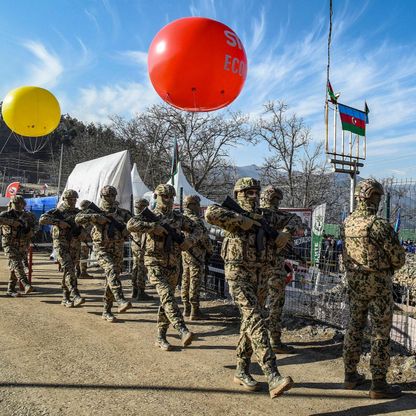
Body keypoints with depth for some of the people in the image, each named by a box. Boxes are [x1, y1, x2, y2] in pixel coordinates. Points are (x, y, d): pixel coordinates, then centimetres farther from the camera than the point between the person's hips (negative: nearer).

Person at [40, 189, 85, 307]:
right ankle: (75, 296, -26)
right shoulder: (57, 212, -1)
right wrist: (58, 222, -23)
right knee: (68, 269, -18)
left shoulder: (78, 213, 12)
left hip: (75, 246, 5)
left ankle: (65, 298, 18)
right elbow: (42, 219, -14)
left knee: (70, 271, 8)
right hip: (61, 245, -5)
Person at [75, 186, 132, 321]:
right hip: (102, 250, -3)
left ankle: (107, 311, 16)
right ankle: (121, 301, -38)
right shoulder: (95, 211, 2)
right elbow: (78, 219, -12)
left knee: (111, 280, 5)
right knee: (111, 271, -29)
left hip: (117, 251, 3)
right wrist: (97, 217, -21)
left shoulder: (122, 213, 9)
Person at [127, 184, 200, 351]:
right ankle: (183, 331, -30)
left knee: (166, 300, 9)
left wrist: (190, 240, -3)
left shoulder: (178, 217, 10)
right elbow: (131, 224, -19)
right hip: (155, 264, -5)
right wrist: (154, 226, -24)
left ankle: (161, 337, 20)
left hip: (173, 266, 5)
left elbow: (196, 230, 18)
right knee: (167, 296, -22)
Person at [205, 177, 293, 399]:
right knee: (256, 321, -17)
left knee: (249, 322, 13)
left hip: (261, 275, 7)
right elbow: (211, 213, -28)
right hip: (239, 274, -7)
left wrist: (284, 233, -1)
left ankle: (241, 370, 26)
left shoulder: (264, 217, 12)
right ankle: (273, 377, -21)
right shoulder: (234, 216, -7)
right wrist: (240, 219, -25)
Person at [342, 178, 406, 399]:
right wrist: (389, 267, 8)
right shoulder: (380, 225, -20)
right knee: (380, 333, 5)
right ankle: (379, 384, 14)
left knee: (354, 327, 16)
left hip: (354, 281, 6)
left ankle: (350, 375, 26)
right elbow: (399, 258, -11)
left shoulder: (347, 223, -1)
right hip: (378, 283, -6)